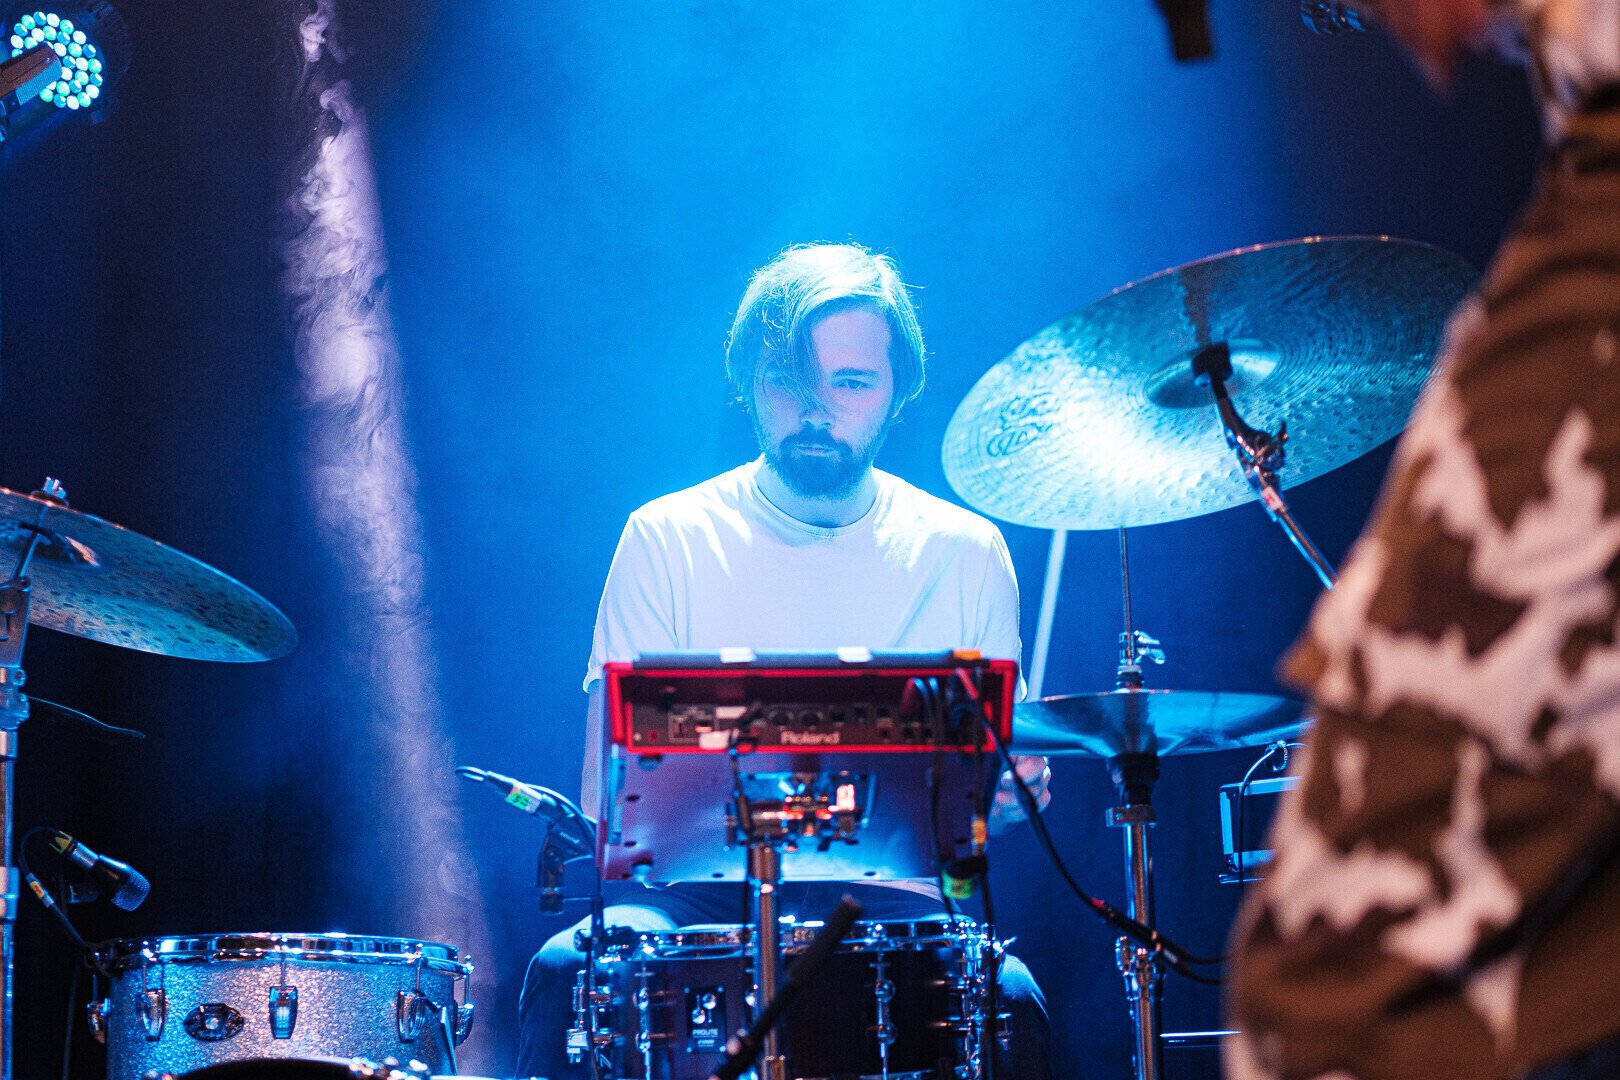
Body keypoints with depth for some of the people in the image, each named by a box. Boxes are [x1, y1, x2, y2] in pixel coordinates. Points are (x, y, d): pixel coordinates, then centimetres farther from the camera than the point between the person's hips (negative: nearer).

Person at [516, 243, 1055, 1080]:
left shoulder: (965, 553, 8)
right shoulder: (668, 538, 3)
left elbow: (982, 786, 13)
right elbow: (608, 786, -1)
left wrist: (1009, 788, -12)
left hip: (887, 894, 1)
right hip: (703, 893, -1)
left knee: (1006, 996, -31)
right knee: (571, 967, -32)